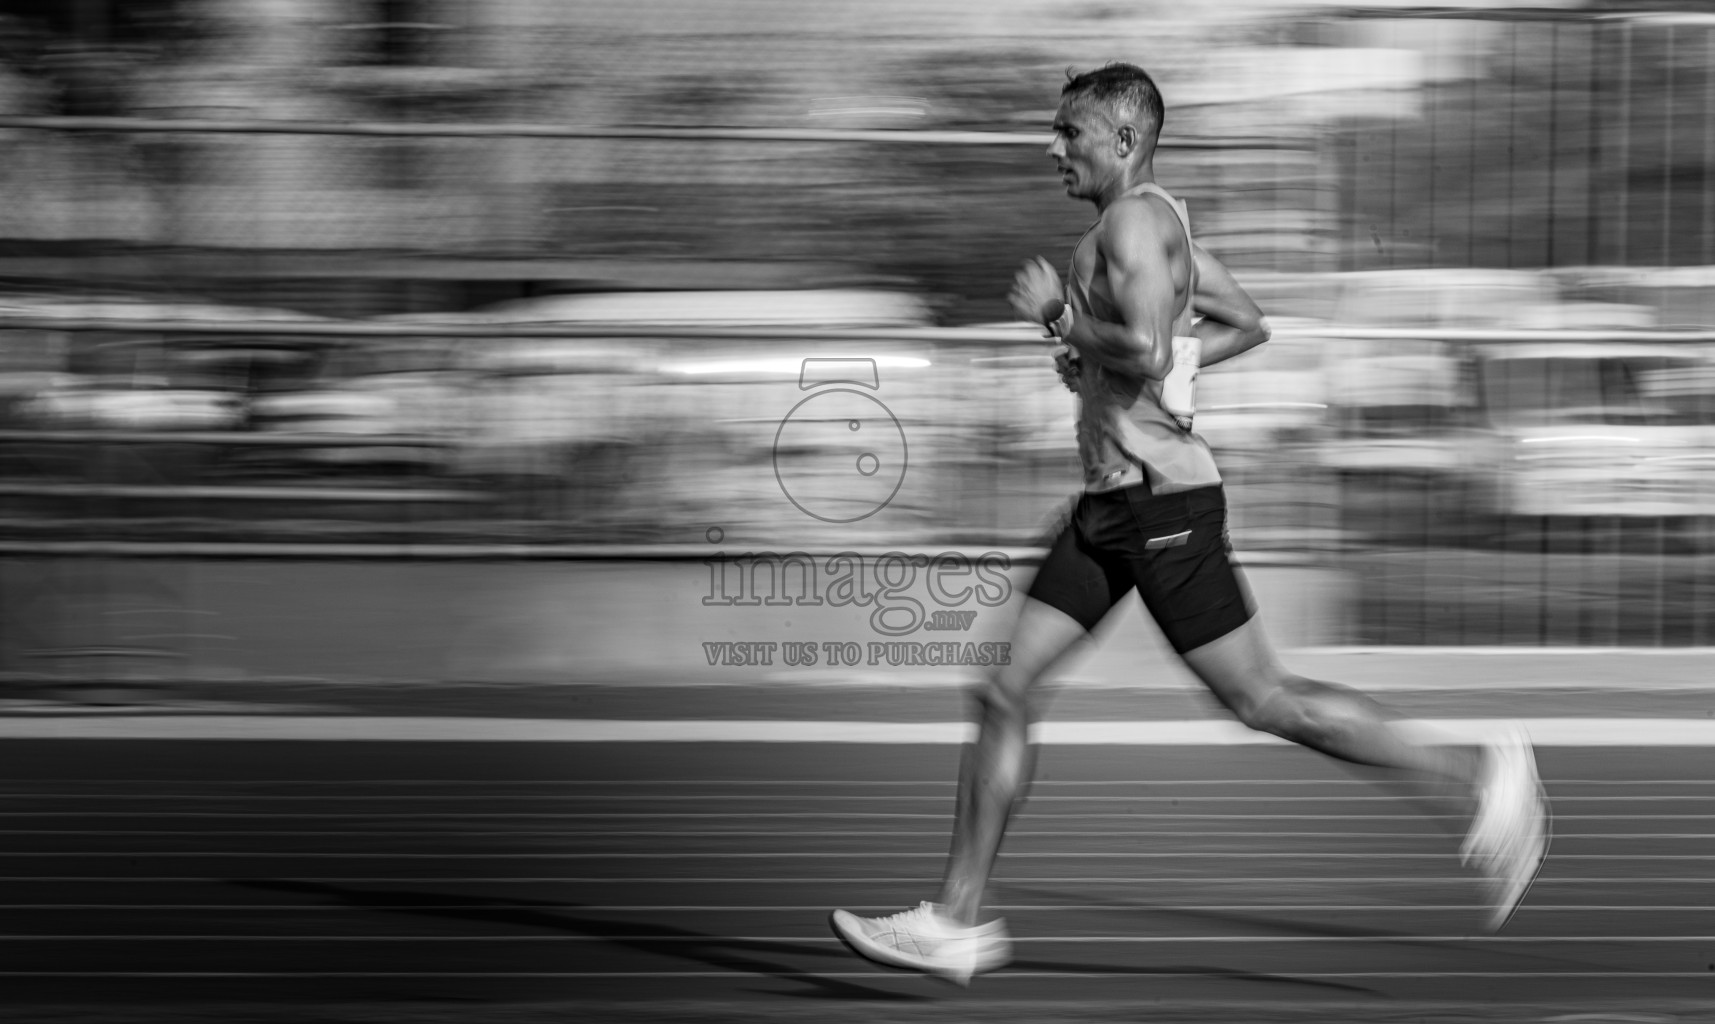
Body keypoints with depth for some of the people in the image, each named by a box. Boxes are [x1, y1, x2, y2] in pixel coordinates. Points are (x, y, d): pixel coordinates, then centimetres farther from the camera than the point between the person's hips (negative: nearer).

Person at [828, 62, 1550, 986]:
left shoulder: (1136, 222, -14)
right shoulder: (1150, 222, 16)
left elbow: (1145, 352, -28)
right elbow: (1246, 325, 24)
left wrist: (1058, 316, -12)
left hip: (1160, 498, -10)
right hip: (1110, 501, 10)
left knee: (1261, 699, -4)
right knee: (1003, 693, 5)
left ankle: (1479, 774, 7)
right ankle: (957, 920, 7)